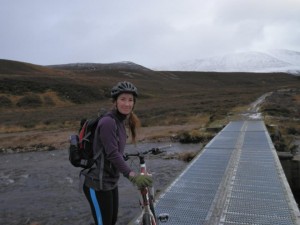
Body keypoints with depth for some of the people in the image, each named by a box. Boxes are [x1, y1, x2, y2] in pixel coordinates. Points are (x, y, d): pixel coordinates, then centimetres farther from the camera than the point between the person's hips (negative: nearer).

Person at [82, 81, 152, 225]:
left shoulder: (121, 121, 6)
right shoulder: (108, 122, -22)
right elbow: (113, 154, -30)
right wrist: (133, 176, -39)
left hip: (110, 181, 9)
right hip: (98, 184, -9)